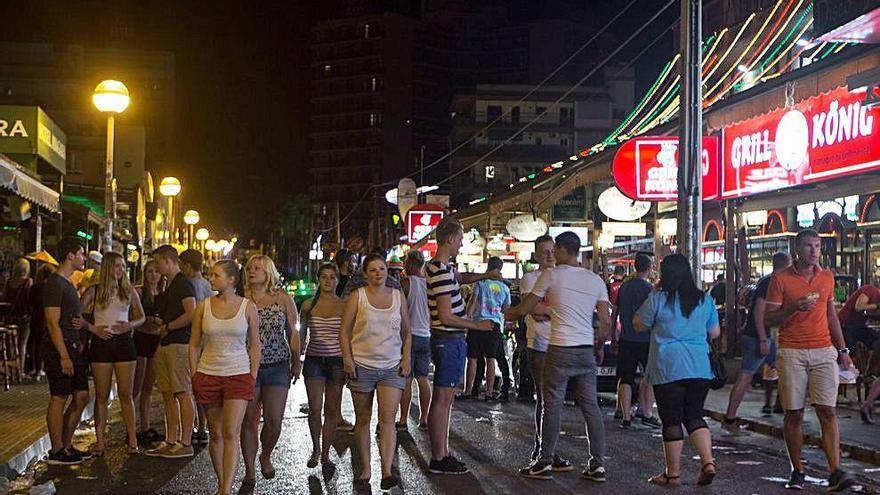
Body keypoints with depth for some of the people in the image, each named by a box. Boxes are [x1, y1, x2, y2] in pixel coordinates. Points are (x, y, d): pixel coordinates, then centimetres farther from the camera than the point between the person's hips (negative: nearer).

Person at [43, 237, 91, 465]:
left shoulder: (68, 284, 18)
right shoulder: (54, 284, -12)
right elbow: (53, 323, -17)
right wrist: (64, 356, -21)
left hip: (73, 347, 10)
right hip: (59, 348, -10)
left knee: (81, 396, 9)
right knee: (59, 399, -4)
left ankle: (66, 445, 18)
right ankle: (56, 452, 2)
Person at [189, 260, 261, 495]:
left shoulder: (248, 307, -1)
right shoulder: (204, 306, 3)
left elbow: (254, 346, 5)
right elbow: (194, 344, 8)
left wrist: (253, 378, 0)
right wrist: (194, 376, 3)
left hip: (238, 375, -2)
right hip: (208, 375, 2)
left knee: (231, 434, -11)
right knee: (215, 434, 9)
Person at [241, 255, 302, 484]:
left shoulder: (283, 299, 3)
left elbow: (292, 332, 10)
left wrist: (296, 362, 10)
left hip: (277, 366, 0)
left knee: (274, 420, -3)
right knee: (248, 420, 1)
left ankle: (266, 456, 26)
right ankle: (249, 469, 14)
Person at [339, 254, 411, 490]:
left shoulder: (398, 296, 8)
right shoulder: (357, 296, 0)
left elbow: (406, 331, 14)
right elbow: (344, 331, 0)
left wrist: (406, 358, 4)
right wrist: (347, 359, -10)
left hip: (392, 367, 1)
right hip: (362, 365, -1)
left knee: (388, 418, -11)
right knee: (363, 419, 7)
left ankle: (387, 472, -16)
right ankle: (365, 468, 20)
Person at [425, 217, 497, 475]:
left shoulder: (444, 267, 11)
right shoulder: (441, 272, -20)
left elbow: (460, 277, 35)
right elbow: (446, 317, -22)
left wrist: (484, 275, 19)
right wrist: (478, 325, -12)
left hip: (450, 340, 11)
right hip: (450, 341, -11)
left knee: (446, 400, 14)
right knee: (441, 400, -5)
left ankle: (443, 453, 21)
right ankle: (438, 459, 0)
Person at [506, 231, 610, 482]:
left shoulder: (551, 275, -3)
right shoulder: (596, 280, 8)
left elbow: (525, 309, 4)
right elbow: (606, 322, 6)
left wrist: (507, 313, 25)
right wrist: (599, 346, 22)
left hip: (560, 350, -4)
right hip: (587, 351, 4)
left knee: (552, 405, 2)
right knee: (590, 406, 7)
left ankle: (545, 463, 8)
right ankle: (597, 465, 9)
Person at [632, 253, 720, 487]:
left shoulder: (658, 299, -6)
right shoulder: (705, 300, 6)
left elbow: (639, 325, 6)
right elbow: (715, 332, 14)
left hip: (668, 369, -4)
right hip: (699, 368, 4)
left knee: (672, 421, 3)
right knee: (694, 415, 13)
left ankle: (673, 473, 9)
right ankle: (708, 462, -3)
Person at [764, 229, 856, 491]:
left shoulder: (827, 277, 12)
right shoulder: (781, 279, 0)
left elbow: (831, 316, 20)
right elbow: (768, 319, -2)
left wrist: (842, 350, 15)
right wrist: (794, 307, -17)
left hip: (824, 351, 2)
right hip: (791, 353, -2)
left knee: (827, 411, -7)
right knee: (794, 413, 1)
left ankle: (835, 472, -11)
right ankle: (797, 471, 10)